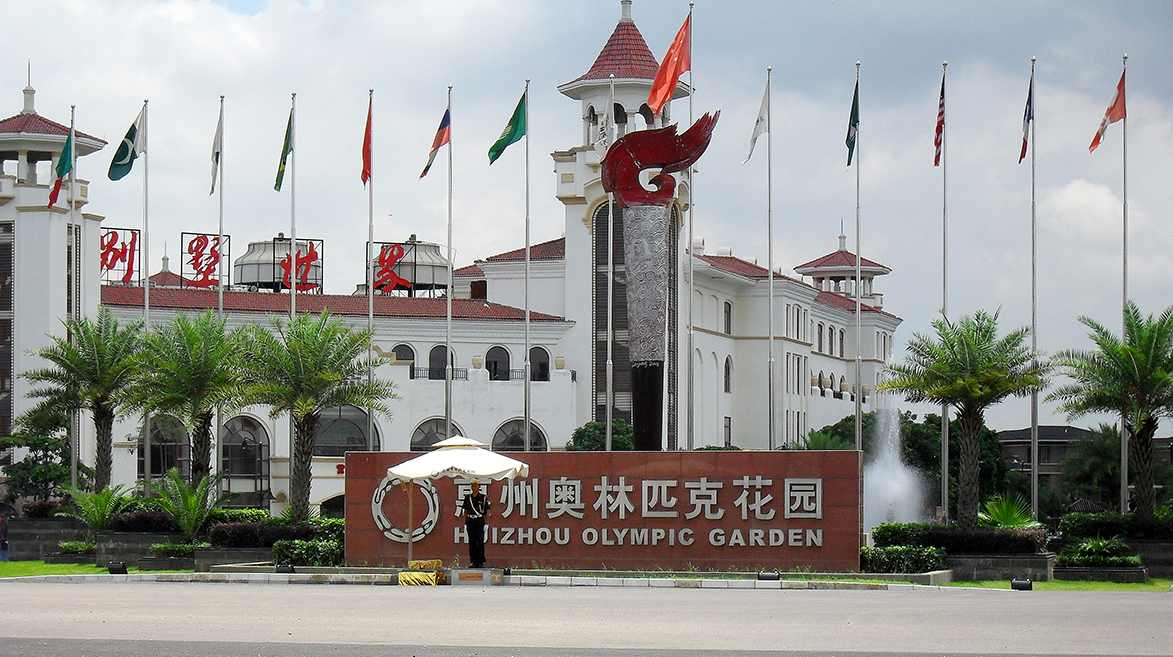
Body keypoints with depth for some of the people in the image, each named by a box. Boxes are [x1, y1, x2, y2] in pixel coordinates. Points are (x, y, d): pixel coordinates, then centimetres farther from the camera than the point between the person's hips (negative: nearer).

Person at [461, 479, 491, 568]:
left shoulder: (483, 497, 0)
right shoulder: (468, 497, 10)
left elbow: (487, 511, 0)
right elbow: (466, 511, 14)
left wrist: (486, 523, -7)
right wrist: (465, 523, 8)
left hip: (480, 521, -4)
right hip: (470, 521, 4)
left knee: (480, 542, -6)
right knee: (472, 543, 3)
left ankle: (481, 563, -2)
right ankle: (474, 562, 8)